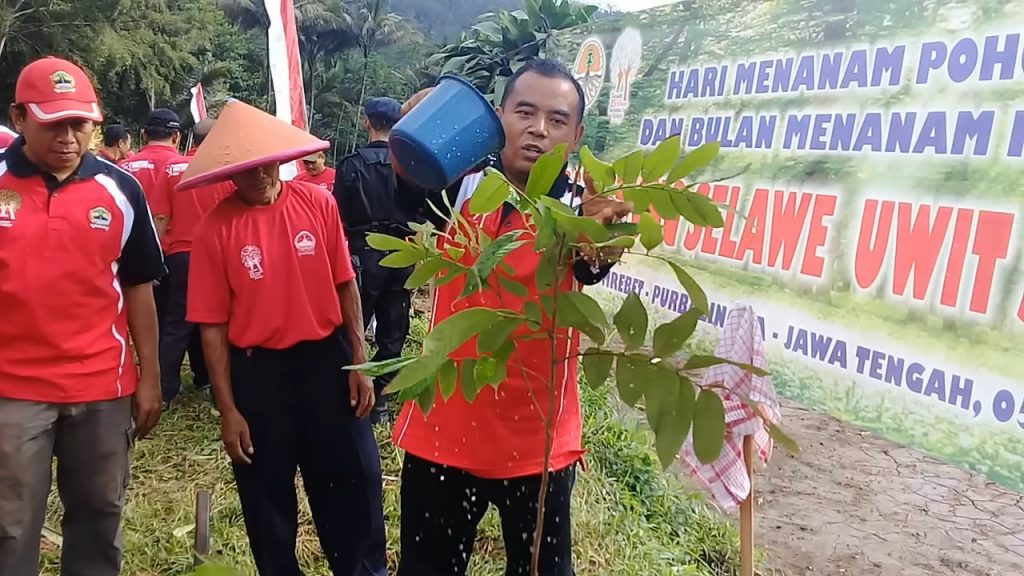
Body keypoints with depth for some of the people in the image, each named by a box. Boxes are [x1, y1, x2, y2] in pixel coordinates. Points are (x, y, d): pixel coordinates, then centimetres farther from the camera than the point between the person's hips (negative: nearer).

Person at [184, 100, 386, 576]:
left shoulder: (318, 203, -4)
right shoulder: (216, 228, -9)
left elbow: (345, 285, 2)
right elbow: (212, 325, -6)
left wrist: (359, 363, 0)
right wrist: (227, 409, -6)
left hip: (326, 358, 2)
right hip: (257, 370, -1)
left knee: (353, 481, 12)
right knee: (267, 493, 15)